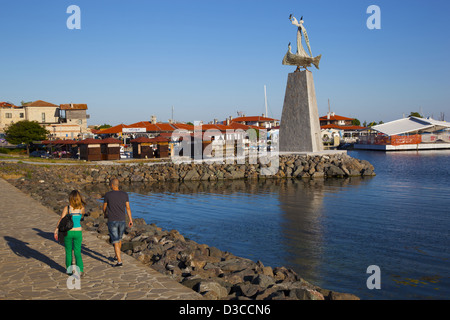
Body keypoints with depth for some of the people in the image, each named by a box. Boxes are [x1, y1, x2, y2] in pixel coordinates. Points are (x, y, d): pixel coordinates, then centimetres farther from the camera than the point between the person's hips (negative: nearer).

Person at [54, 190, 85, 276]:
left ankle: (69, 270, 26)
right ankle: (80, 269, -8)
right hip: (78, 232, 1)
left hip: (68, 232, -1)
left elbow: (60, 220, -11)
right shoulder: (82, 208, -3)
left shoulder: (67, 208, -9)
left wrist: (56, 231, -3)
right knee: (77, 252, 8)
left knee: (68, 251, 17)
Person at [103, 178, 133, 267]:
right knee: (119, 238, 24)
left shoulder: (107, 195, -8)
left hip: (112, 221, -4)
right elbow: (128, 208, 0)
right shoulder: (124, 194, -1)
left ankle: (119, 261, -9)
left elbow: (104, 208, 5)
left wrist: (105, 215, 26)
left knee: (115, 241, -2)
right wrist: (130, 220, 6)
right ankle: (117, 256, 41)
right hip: (122, 221, 4)